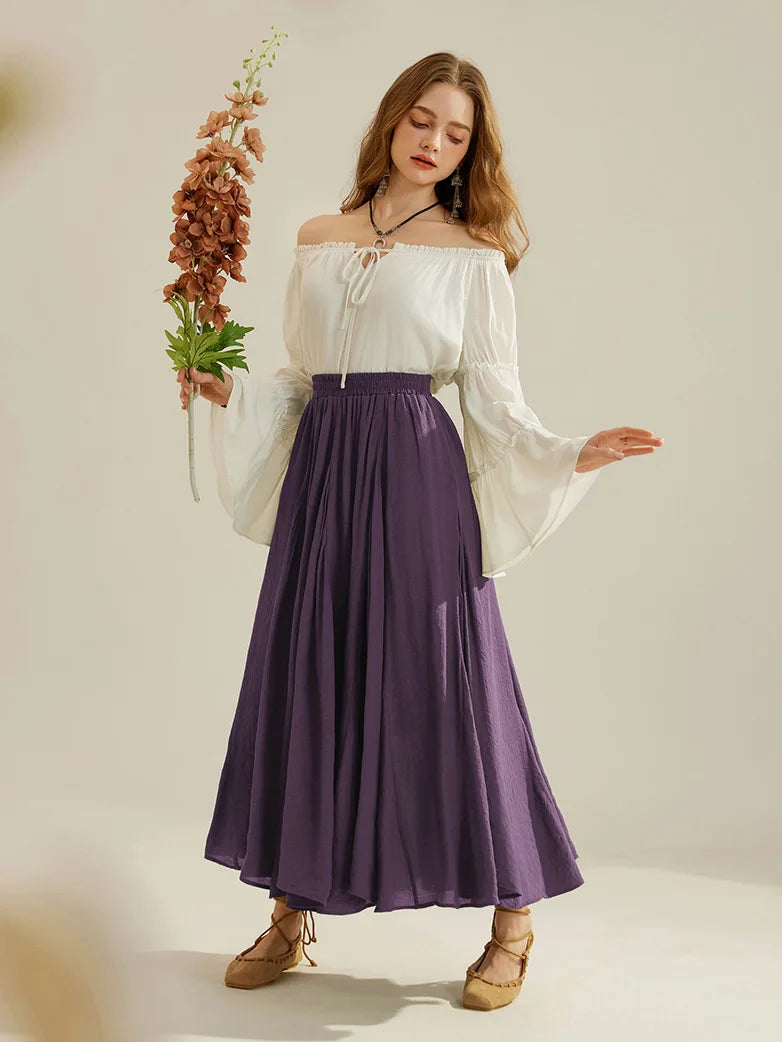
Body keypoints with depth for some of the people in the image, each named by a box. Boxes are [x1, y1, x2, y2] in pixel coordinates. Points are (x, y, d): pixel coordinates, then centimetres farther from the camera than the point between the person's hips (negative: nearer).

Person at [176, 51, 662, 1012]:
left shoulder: (472, 252, 3)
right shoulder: (318, 240, 15)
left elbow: (494, 398, -2)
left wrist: (572, 456, -16)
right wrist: (228, 391, 3)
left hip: (418, 473, -4)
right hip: (322, 472, 4)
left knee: (439, 681, -4)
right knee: (308, 680, 5)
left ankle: (512, 920, 10)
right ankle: (292, 913, 17)